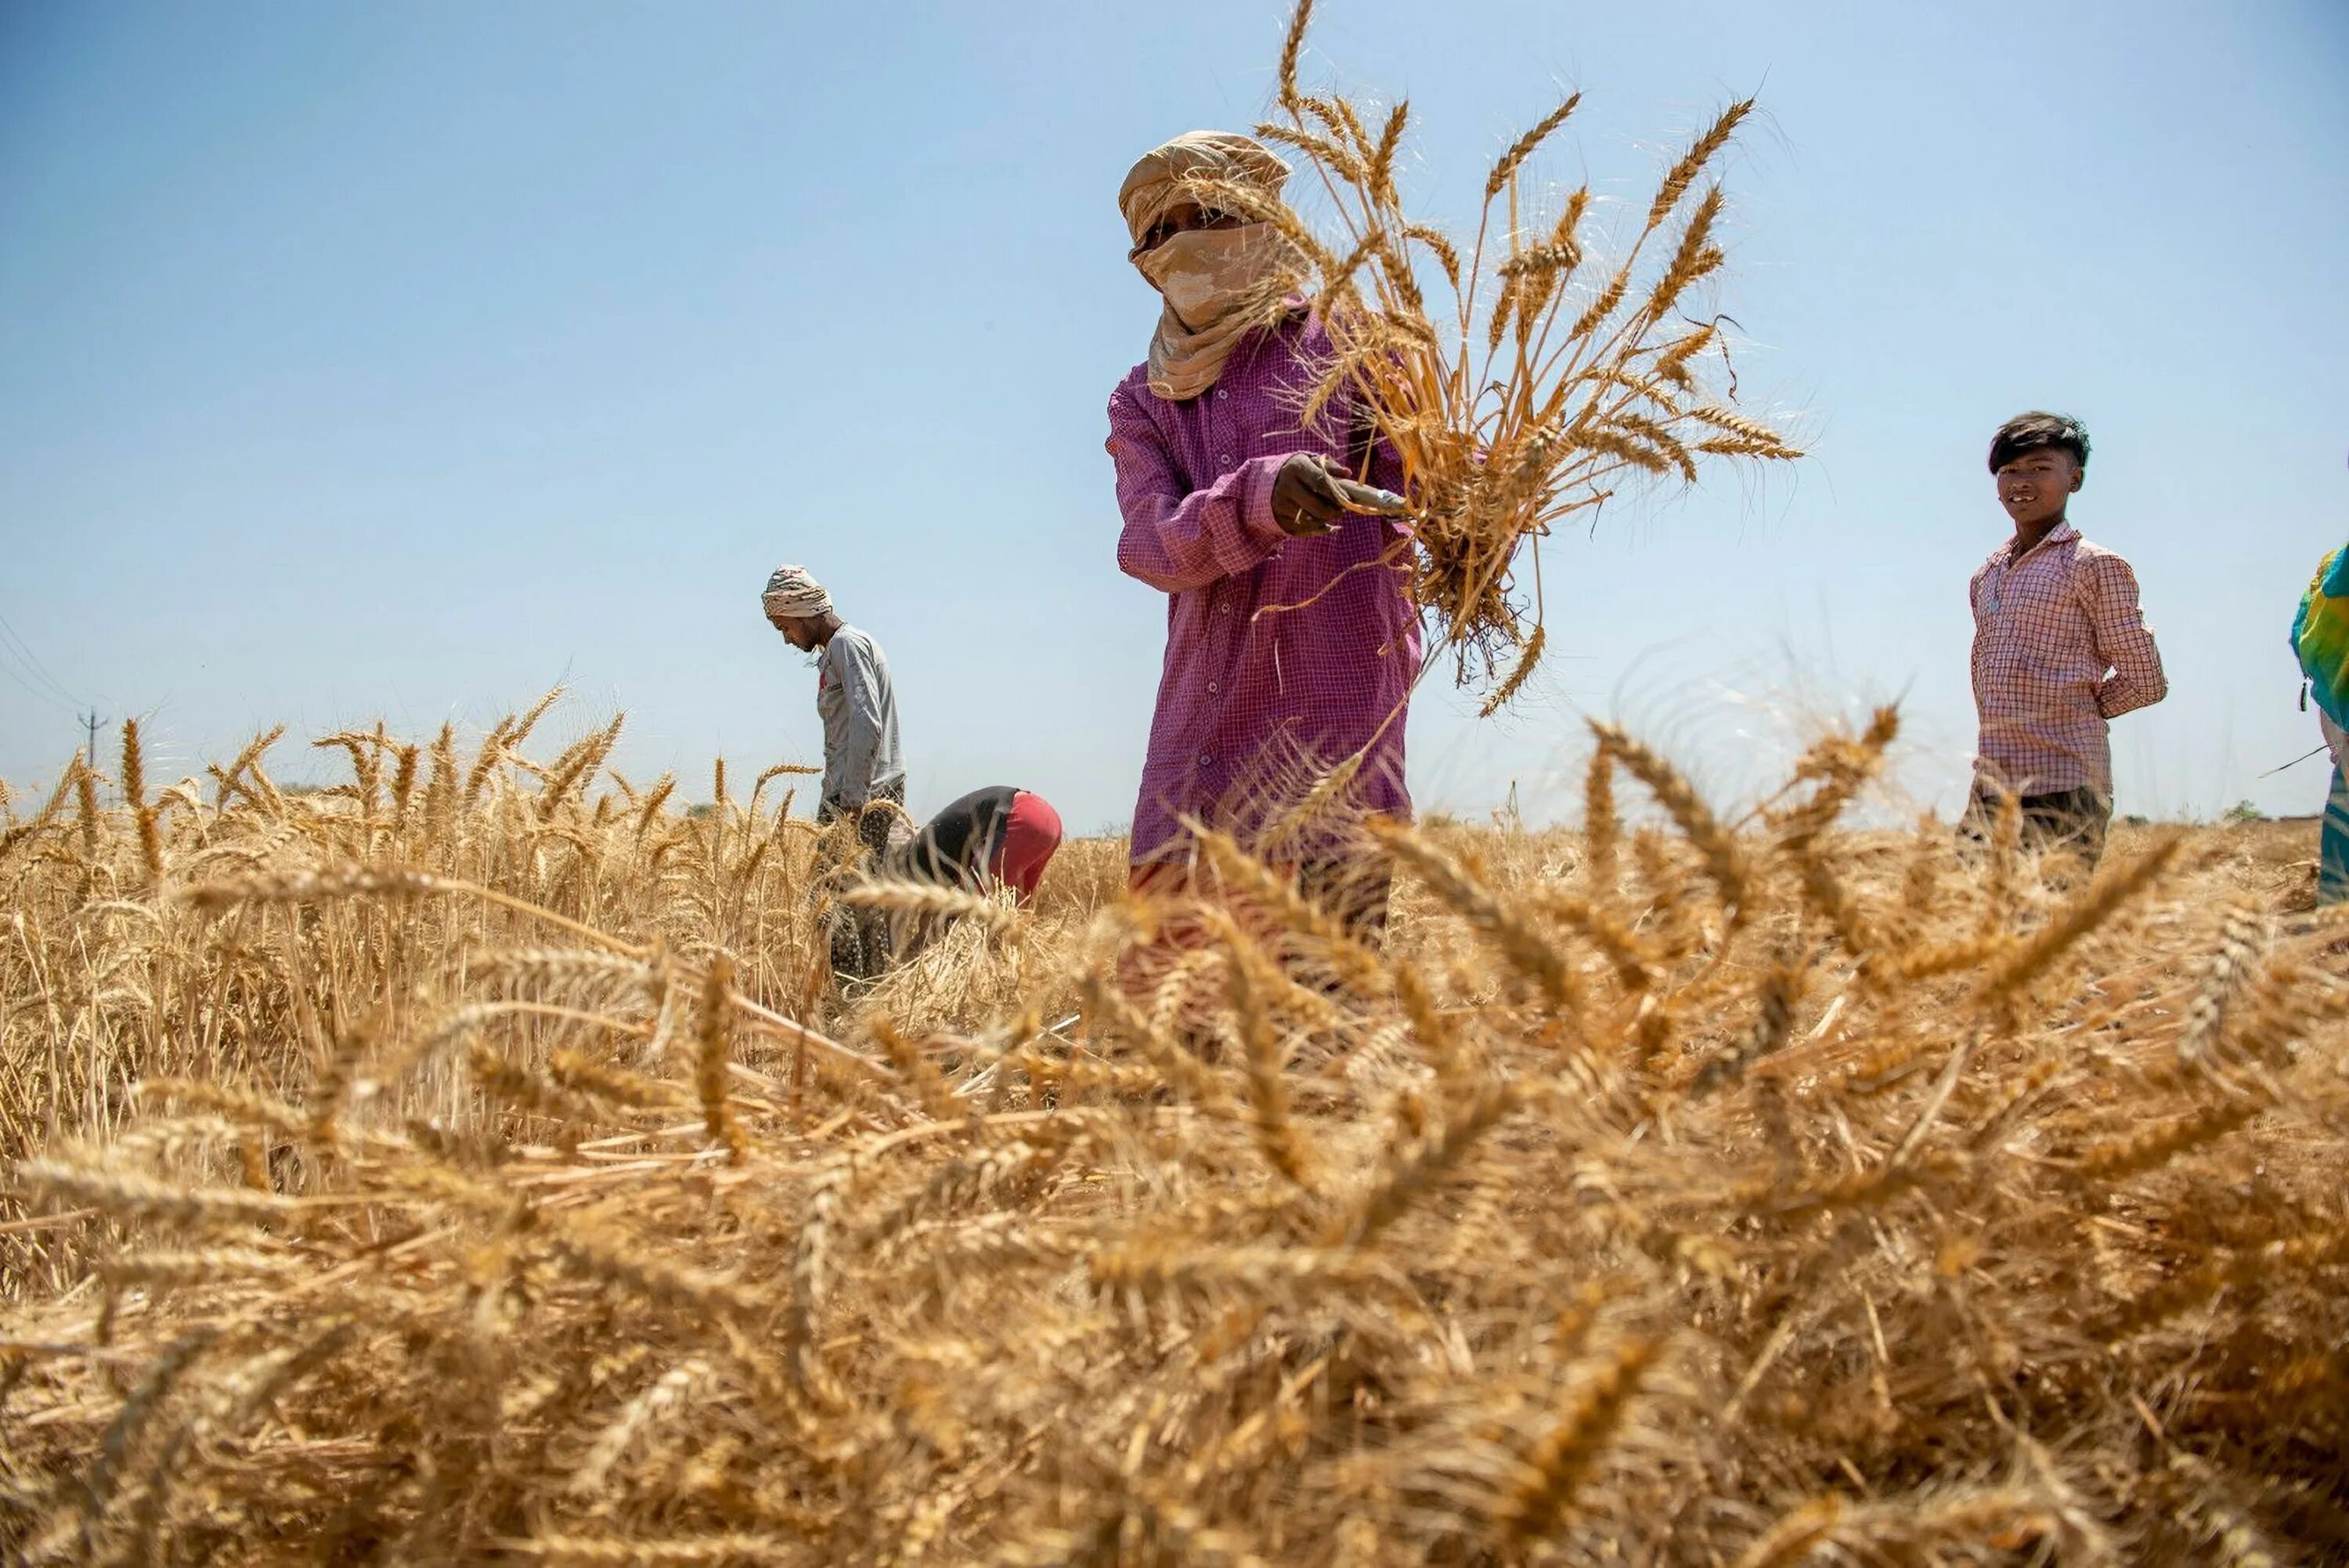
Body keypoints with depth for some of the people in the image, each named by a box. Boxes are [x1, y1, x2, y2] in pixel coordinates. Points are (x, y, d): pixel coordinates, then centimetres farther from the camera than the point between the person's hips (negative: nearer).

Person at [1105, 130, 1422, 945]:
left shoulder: (1345, 348, 6)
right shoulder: (1142, 403, 15)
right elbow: (1152, 545, -4)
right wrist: (1257, 498, -25)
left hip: (1333, 711, -4)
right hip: (1199, 719, 4)